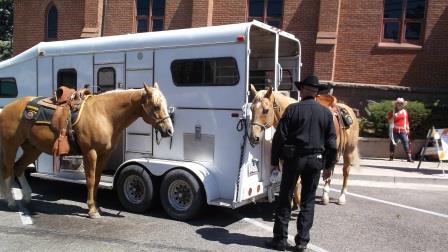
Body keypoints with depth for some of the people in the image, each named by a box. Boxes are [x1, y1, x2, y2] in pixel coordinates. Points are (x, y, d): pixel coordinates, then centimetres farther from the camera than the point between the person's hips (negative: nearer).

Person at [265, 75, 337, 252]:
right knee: (308, 202, 12)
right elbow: (332, 142, 4)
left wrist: (274, 160, 1)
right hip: (316, 160, 3)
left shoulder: (292, 109, -6)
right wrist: (329, 165, 12)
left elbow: (279, 137, -7)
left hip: (293, 158, -2)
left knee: (284, 199, 8)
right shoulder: (326, 113, 3)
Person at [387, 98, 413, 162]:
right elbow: (390, 121, 2)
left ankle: (409, 157, -6)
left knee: (406, 143, -7)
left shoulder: (405, 112, 10)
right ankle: (391, 156, 14)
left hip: (403, 131, 0)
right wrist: (393, 116, -14)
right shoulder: (392, 113, 6)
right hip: (395, 131, 0)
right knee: (393, 143, 3)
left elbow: (407, 121, 14)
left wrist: (407, 129, 10)